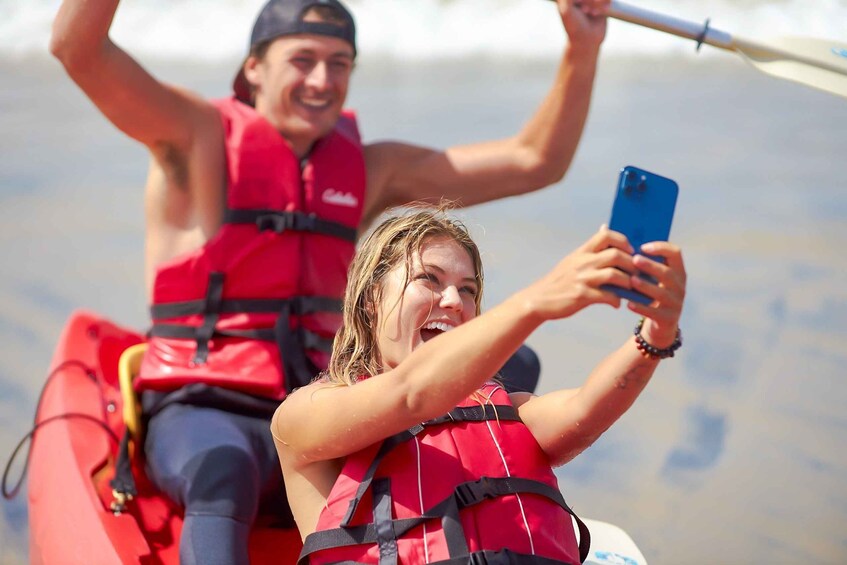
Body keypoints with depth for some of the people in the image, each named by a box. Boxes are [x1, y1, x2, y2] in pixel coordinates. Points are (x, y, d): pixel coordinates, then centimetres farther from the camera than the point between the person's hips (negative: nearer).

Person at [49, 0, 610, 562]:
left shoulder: (370, 171, 14)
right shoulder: (200, 138, 2)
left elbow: (536, 161, 12)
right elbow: (76, 47, -13)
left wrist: (583, 51, -1)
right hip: (203, 412, -4)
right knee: (224, 469, -41)